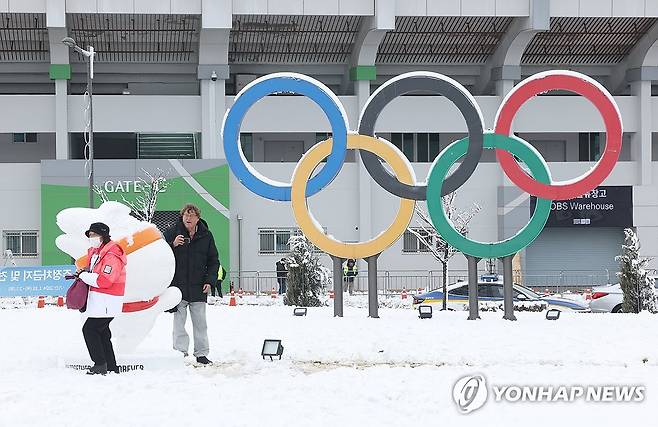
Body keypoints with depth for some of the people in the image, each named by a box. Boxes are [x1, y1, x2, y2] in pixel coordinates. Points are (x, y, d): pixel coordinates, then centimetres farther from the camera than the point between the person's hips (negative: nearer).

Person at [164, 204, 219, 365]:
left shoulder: (206, 236, 6)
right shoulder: (172, 232, 0)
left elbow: (213, 261, 12)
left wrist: (209, 281, 1)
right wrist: (173, 245, -20)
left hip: (198, 288, 2)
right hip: (177, 285, -2)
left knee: (200, 322, 7)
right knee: (179, 321, -2)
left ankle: (201, 354, 15)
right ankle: (180, 352, 2)